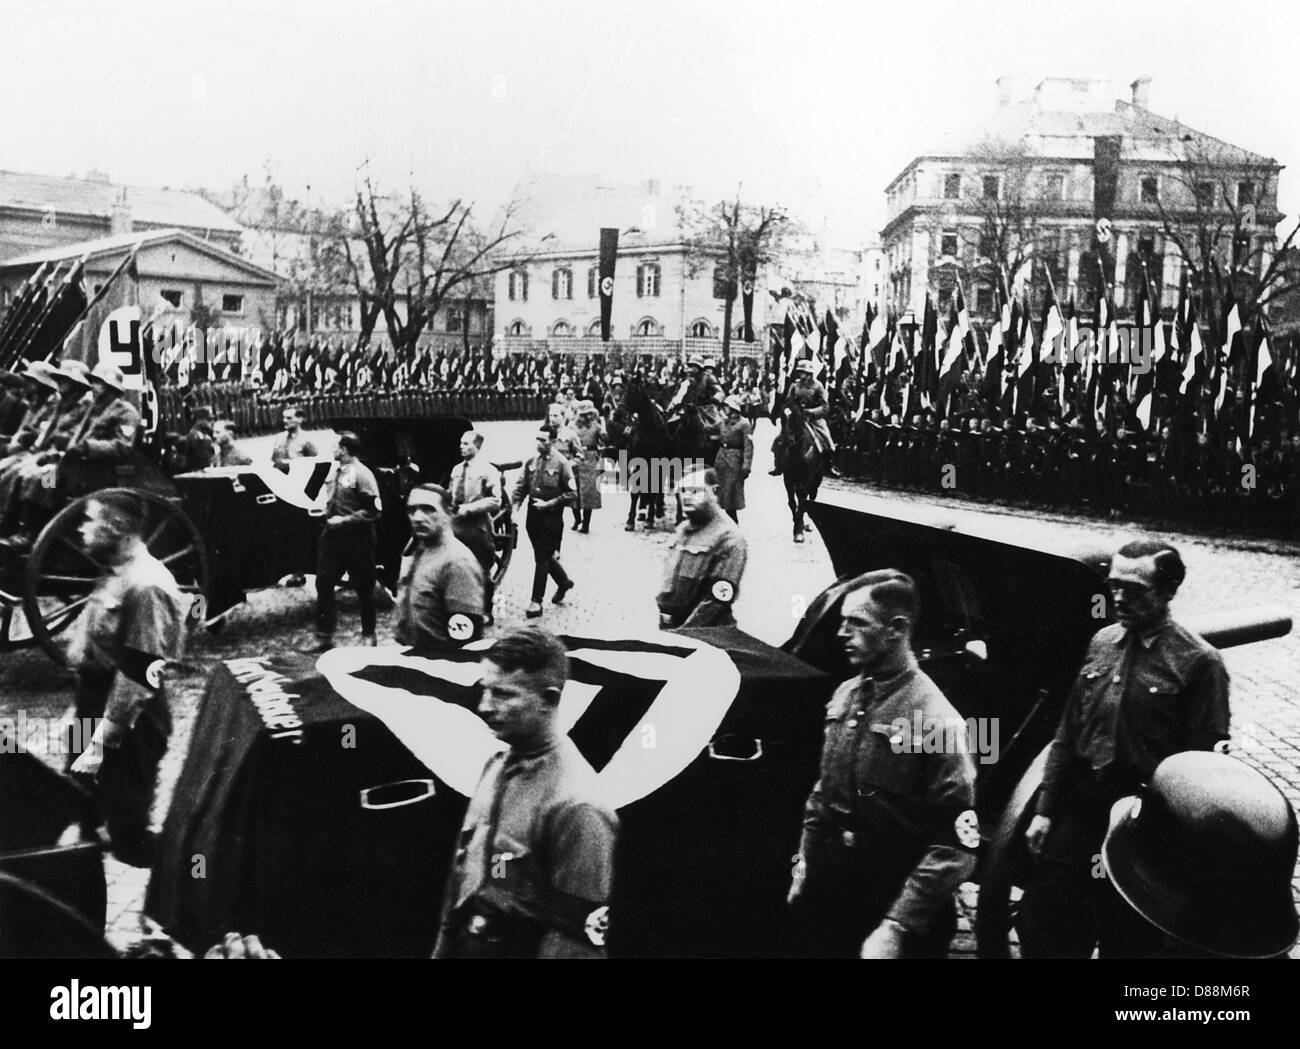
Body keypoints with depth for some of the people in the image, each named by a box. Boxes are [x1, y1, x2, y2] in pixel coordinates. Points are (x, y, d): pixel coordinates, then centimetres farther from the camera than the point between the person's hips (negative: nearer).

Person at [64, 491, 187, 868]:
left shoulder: (146, 586, -24)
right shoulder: (117, 574, 8)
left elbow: (137, 677, -26)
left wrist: (101, 742, -24)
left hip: (126, 724, -10)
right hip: (98, 709, 10)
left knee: (125, 819, 3)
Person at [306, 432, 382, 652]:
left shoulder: (362, 474, -13)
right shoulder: (334, 471, 9)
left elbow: (373, 511, -17)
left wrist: (344, 520, -19)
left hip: (356, 538, -7)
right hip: (332, 535, 7)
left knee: (363, 589, 6)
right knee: (323, 585, 4)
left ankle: (368, 636, 21)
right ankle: (324, 637, 12)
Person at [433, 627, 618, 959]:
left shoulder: (575, 806, -23)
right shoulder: (496, 766, 1)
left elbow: (576, 933, -22)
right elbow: (461, 874, 9)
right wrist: (444, 948, 10)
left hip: (525, 948, -7)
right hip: (466, 946, 7)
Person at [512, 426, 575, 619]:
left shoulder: (561, 463, -9)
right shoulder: (531, 462, 5)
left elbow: (570, 493, -9)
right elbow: (521, 487, 8)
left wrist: (548, 504, -16)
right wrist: (514, 507, -6)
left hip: (552, 516, -5)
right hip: (533, 514, 5)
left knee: (542, 558, -4)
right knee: (544, 555, 15)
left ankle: (537, 602, 2)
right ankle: (564, 582, 40)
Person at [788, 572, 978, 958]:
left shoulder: (933, 719, -16)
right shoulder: (845, 696, 5)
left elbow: (955, 843, -19)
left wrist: (897, 926, -23)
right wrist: (803, 867, 11)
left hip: (890, 912, -6)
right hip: (826, 904, 6)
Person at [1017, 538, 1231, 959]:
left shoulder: (1197, 661, -9)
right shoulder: (1101, 643, 8)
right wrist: (1044, 810, 9)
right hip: (1079, 812, 5)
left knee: (1124, 942, 8)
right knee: (1039, 928, 9)